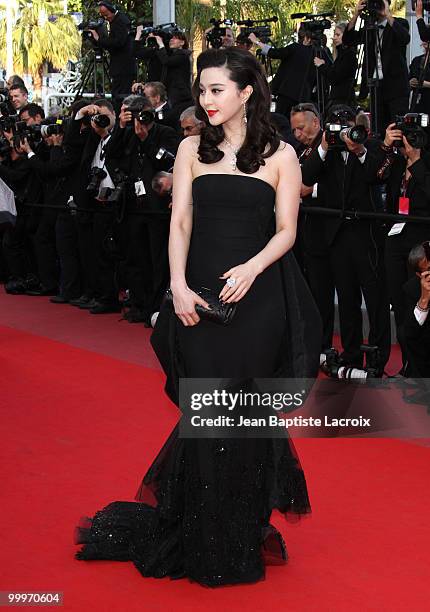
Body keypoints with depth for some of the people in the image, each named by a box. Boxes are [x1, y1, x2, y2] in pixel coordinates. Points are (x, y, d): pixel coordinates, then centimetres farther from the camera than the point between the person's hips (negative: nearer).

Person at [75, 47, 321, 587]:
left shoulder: (280, 155, 3)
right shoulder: (192, 150, 8)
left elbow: (286, 231, 0)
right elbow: (180, 222, 4)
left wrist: (251, 268, -18)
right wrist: (179, 286, -10)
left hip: (257, 295, -1)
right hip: (200, 294, 1)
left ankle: (245, 531, 20)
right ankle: (205, 539, 15)